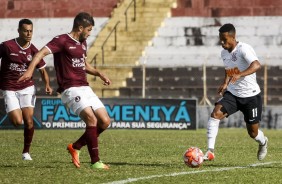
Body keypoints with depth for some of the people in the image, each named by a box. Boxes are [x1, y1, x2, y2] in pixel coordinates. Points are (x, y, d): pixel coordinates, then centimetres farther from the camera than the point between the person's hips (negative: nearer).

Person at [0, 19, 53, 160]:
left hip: (27, 87, 2)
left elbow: (42, 70, 8)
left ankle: (26, 151, 11)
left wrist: (47, 85, -9)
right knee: (17, 121, -14)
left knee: (28, 121, -8)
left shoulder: (33, 51, -1)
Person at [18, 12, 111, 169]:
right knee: (91, 118, -24)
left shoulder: (83, 43, 18)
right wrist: (30, 69, -37)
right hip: (71, 89, -9)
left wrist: (99, 74, 21)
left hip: (85, 88, 9)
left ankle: (75, 147, 16)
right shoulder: (62, 41, -9)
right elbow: (42, 53, -21)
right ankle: (95, 161, -19)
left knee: (105, 121, 1)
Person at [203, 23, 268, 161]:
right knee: (216, 113, -22)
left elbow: (256, 65, -38)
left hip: (251, 96, -5)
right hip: (232, 94, 5)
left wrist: (239, 75, -52)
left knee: (253, 132, 6)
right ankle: (210, 152, -25)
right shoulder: (224, 53, 3)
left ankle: (263, 142, 44)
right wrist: (225, 84, 5)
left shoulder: (244, 49, -20)